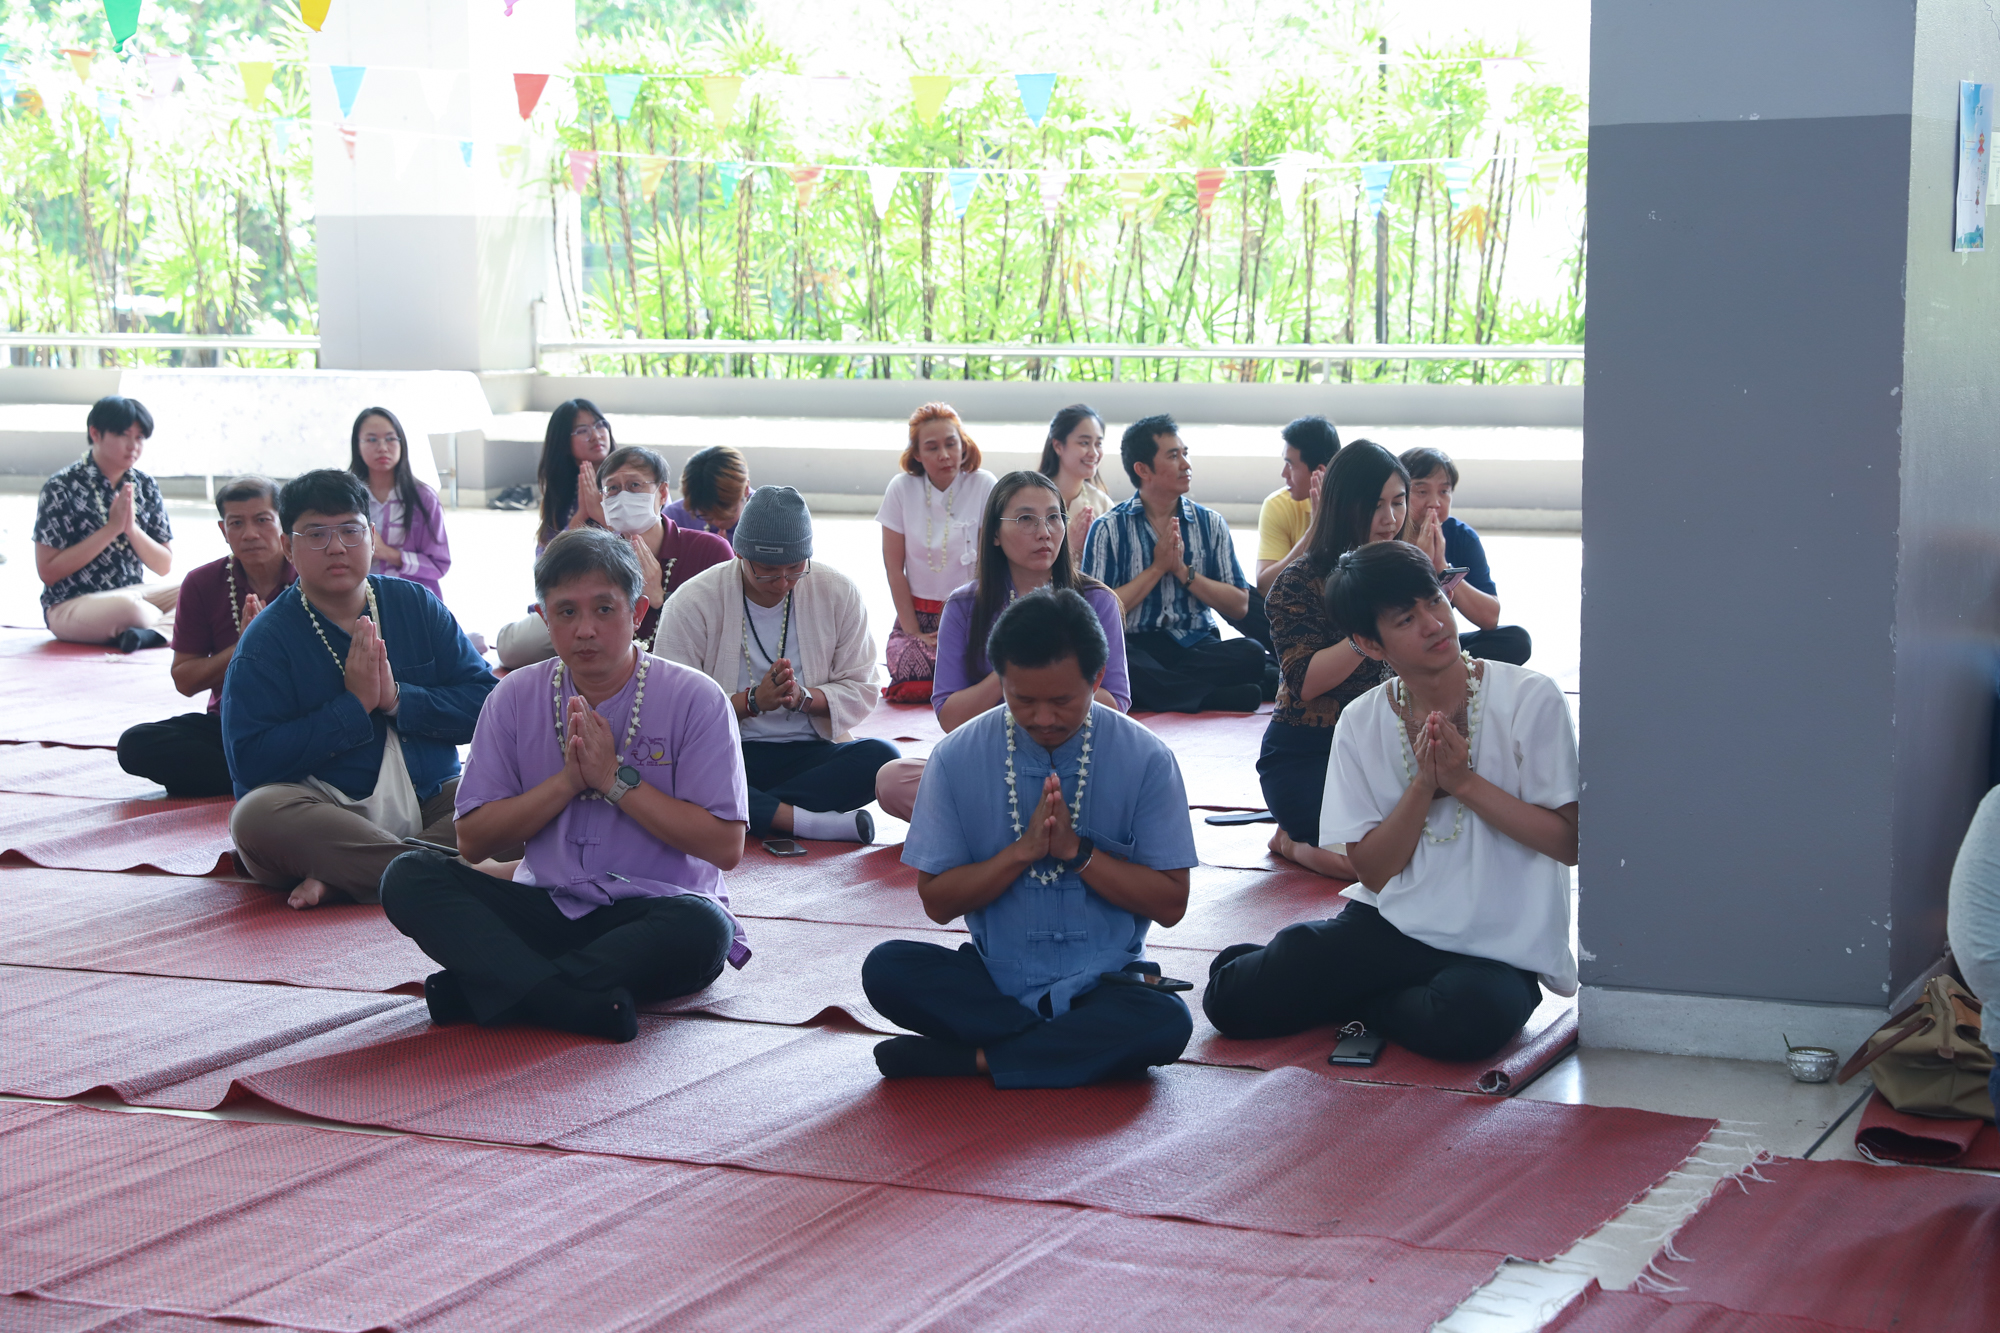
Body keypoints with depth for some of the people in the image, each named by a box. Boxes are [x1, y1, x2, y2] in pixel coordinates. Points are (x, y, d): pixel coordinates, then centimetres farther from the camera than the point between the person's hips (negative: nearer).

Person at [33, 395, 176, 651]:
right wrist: (111, 529, -16)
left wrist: (131, 528, -12)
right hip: (70, 605, -6)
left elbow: (164, 566, 8)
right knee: (130, 608, -38)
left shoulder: (146, 487, 7)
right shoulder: (62, 488, -8)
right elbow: (48, 572, -12)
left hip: (133, 593, 6)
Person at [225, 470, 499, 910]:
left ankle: (339, 878, -33)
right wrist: (354, 705, -11)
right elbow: (250, 761, -12)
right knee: (257, 813, -35)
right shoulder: (266, 639, 0)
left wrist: (397, 699, -10)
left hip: (431, 806, 3)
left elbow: (487, 701, 3)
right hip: (327, 815, -3)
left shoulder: (417, 605, 11)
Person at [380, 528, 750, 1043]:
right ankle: (584, 1001, -38)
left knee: (703, 927, -38)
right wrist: (567, 780, -11)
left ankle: (484, 988, -32)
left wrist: (616, 780, -14)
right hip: (547, 908, 3)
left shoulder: (694, 700, -4)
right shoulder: (515, 699, 6)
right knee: (409, 877, -19)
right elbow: (473, 840, 3)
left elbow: (725, 847, -10)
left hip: (653, 910, -3)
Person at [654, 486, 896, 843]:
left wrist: (803, 697, -16)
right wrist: (753, 701, -22)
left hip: (808, 753, 2)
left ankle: (758, 812, -28)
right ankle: (811, 821, -34)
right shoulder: (692, 603, -6)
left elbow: (861, 691, 4)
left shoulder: (838, 593, 2)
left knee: (882, 757, -29)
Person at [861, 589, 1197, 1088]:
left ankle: (973, 1057, -20)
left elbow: (1170, 903, -5)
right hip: (994, 980, 1)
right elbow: (937, 901, -1)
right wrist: (1023, 850, -16)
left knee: (1167, 1023, -33)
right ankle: (1076, 1045, -20)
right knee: (886, 969, -25)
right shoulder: (958, 757, -3)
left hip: (1101, 984, -1)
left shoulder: (1145, 760, -6)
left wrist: (1077, 851, -16)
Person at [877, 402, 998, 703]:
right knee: (909, 673, -29)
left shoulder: (984, 486, -6)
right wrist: (914, 632, -7)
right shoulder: (902, 489, -2)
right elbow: (894, 568, 0)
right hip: (917, 614, 1)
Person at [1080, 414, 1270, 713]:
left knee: (1252, 653, -29)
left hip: (1196, 647, 2)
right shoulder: (1109, 528, 5)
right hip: (1134, 648, -2)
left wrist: (1183, 570, -4)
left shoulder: (1210, 524, 13)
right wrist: (1157, 568, -4)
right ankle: (1213, 696, -32)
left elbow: (1239, 607, 7)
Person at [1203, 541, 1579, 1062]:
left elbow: (1568, 842, -9)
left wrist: (1464, 781, -16)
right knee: (1233, 999, -18)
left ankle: (1356, 1001, -5)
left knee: (1468, 1019, -37)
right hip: (1393, 922, 2)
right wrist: (1424, 784, -14)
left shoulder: (1530, 699, -7)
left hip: (1500, 946, -2)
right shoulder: (1361, 723, 2)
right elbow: (1374, 872, 0)